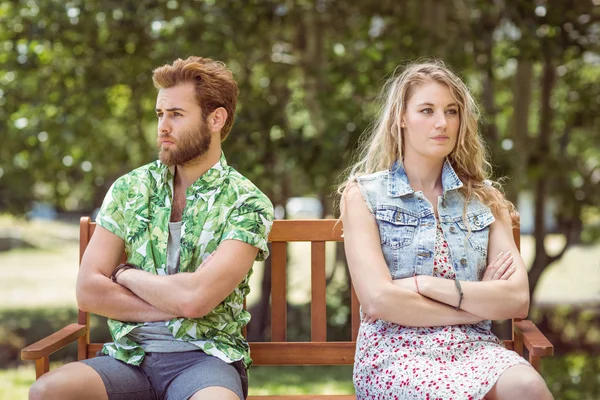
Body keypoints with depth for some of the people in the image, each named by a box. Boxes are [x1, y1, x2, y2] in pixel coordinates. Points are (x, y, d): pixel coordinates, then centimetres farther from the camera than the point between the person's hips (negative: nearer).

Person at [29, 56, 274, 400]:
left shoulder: (247, 203, -2)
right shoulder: (129, 189, 10)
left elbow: (194, 298, -15)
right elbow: (89, 291, 2)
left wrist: (125, 274, 1)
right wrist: (174, 304, -7)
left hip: (205, 358, -4)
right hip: (131, 356, 4)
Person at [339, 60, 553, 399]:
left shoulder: (485, 199, 12)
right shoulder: (364, 195, 3)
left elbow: (518, 300, -1)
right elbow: (378, 300, -10)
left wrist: (424, 285, -10)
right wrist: (482, 303, -3)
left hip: (474, 346, 3)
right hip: (396, 349, -3)